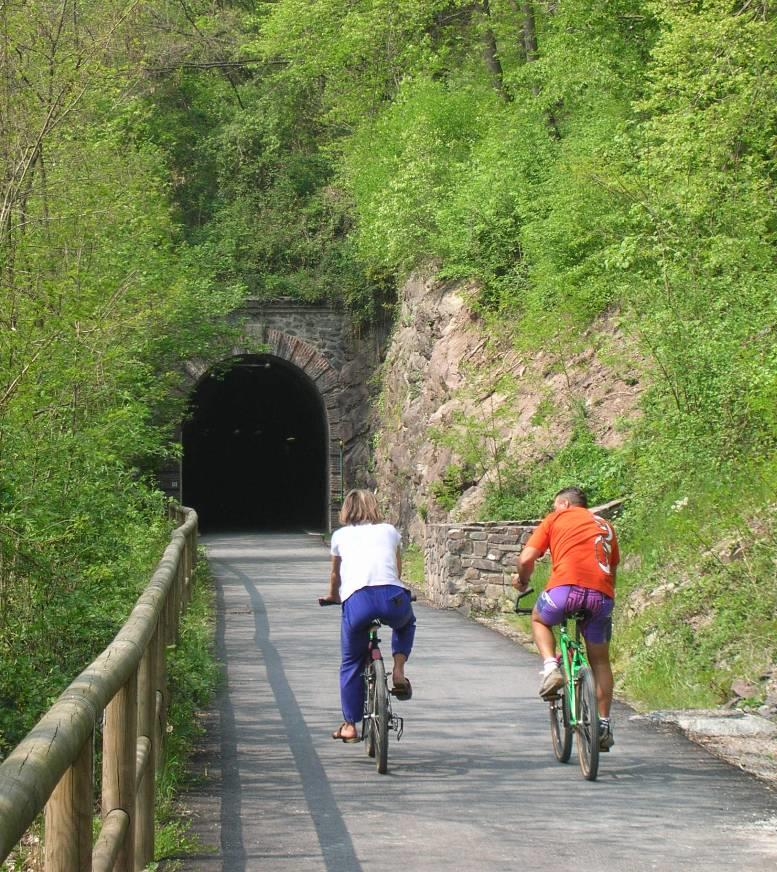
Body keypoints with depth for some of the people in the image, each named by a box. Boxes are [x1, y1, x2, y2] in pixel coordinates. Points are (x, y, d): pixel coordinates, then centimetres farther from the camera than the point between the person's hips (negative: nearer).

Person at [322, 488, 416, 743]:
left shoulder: (340, 536, 24)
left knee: (351, 663, 19)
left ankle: (349, 725, 21)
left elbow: (335, 575, 40)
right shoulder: (389, 531, 25)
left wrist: (333, 596, 61)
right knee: (405, 624, 36)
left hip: (357, 601, 0)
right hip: (393, 598, 1)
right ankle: (399, 672, 15)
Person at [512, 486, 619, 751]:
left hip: (566, 588, -3)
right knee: (600, 660, 20)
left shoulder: (555, 519, 17)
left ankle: (551, 668, 6)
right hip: (601, 594, 3)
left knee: (539, 619, 30)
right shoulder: (605, 525, 29)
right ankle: (604, 726, 18)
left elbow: (526, 559, 10)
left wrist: (522, 581, 29)